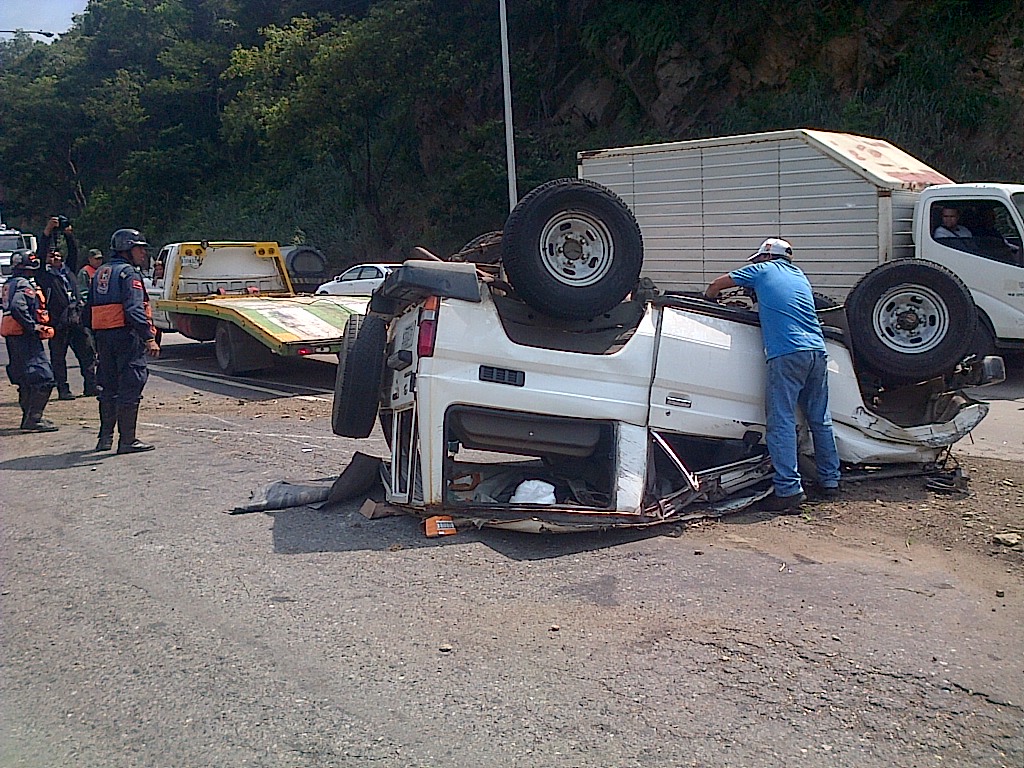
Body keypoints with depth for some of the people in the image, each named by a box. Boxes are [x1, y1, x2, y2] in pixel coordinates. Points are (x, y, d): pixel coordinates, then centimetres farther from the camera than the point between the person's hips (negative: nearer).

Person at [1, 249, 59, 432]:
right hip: (25, 336, -11)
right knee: (44, 377, -12)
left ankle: (29, 417, 25)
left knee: (25, 379, 17)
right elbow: (18, 307, -27)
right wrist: (34, 327, -21)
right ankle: (33, 420, -14)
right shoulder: (25, 284, -12)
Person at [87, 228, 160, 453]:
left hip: (103, 335, 9)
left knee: (108, 387, 16)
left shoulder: (100, 272, 18)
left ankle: (105, 438, 22)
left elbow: (91, 307, 19)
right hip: (126, 334, -9)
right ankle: (127, 440, -4)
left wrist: (95, 335, 20)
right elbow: (134, 309, -20)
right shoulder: (128, 273, -9)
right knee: (130, 388, -5)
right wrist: (149, 338, -23)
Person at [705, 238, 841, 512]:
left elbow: (717, 284, 18)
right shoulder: (800, 276, 26)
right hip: (818, 352, 7)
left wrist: (709, 298, 37)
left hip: (787, 353, -7)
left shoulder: (763, 270, 11)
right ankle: (830, 481, 22)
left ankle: (789, 490, -13)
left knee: (781, 422, -8)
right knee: (820, 420, 14)